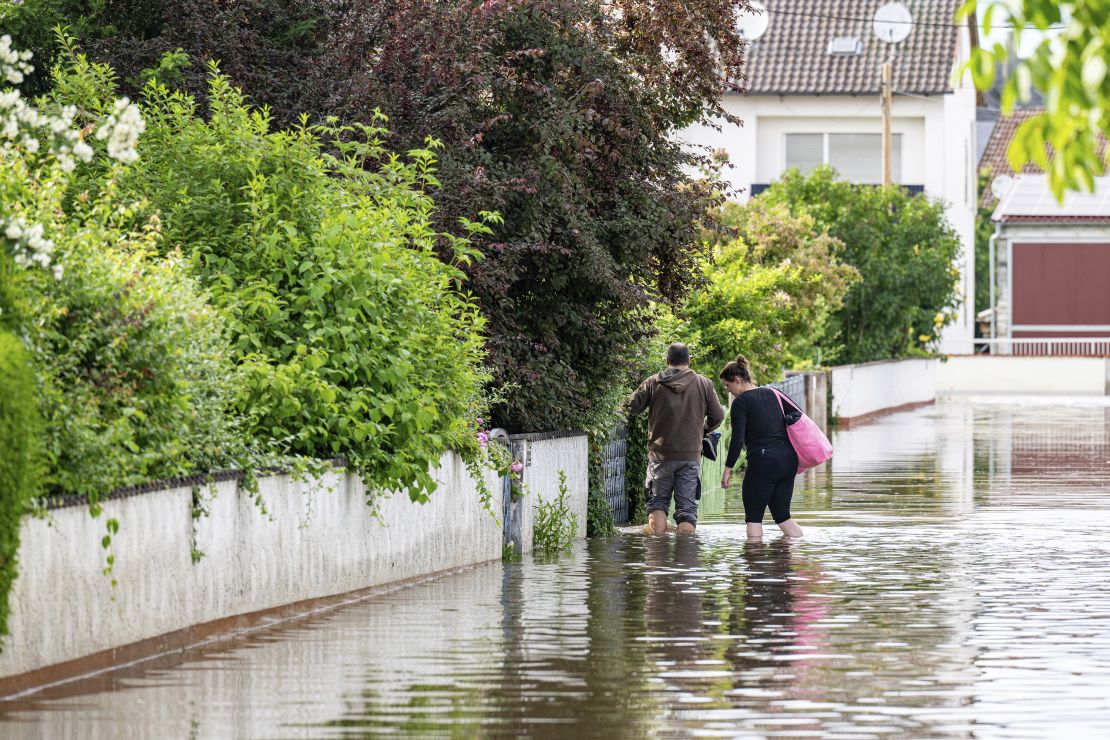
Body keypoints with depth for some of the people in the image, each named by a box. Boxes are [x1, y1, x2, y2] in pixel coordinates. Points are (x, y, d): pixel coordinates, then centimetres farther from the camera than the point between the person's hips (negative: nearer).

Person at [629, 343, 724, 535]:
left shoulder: (653, 383, -2)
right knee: (687, 507, 3)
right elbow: (717, 416, 4)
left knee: (658, 502, 14)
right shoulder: (704, 384, 0)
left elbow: (632, 408, 1)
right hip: (690, 457, 0)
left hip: (660, 456, 0)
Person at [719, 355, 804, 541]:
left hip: (763, 460, -7)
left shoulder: (741, 402, -5)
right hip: (788, 458, 7)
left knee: (753, 516, 0)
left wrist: (728, 469, -6)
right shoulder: (772, 394, 15)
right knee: (782, 515, 12)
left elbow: (737, 440, -11)